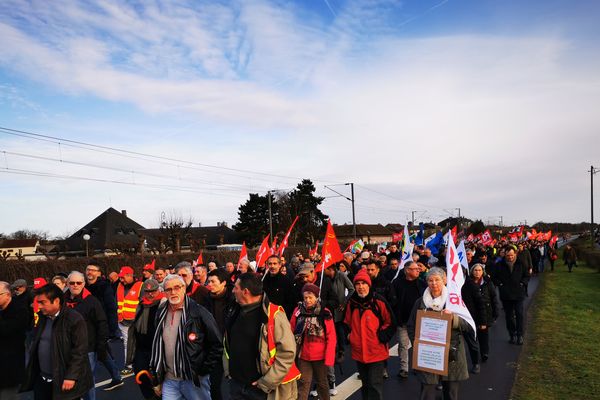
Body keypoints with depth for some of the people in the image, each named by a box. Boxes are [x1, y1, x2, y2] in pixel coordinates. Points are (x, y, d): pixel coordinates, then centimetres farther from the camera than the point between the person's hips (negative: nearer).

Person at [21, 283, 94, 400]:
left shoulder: (74, 319, -16)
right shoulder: (43, 318, 8)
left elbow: (80, 350, -18)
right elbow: (36, 345, 17)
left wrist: (71, 376, -20)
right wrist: (31, 373, 13)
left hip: (63, 381, -7)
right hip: (41, 380, 7)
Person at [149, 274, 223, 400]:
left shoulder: (199, 312, -13)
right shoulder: (161, 313, 4)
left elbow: (217, 345, -10)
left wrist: (203, 370, -9)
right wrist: (156, 369, 15)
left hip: (195, 379, -4)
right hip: (169, 380, 4)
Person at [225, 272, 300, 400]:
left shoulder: (273, 315, -18)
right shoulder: (235, 313, 5)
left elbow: (287, 352, -19)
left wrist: (266, 382, -18)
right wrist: (228, 370, 11)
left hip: (262, 389, -6)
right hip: (236, 384, 6)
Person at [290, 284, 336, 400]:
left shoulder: (325, 313, -11)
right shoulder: (298, 311, -6)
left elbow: (331, 337, -9)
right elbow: (291, 332, 2)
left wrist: (329, 358, -12)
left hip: (320, 355, -1)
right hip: (303, 355, 1)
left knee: (321, 382, 17)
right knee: (303, 383, 6)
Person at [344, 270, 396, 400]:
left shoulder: (378, 301, -13)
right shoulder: (352, 302, 0)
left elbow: (391, 323, -4)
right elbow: (347, 323, 15)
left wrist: (382, 337, -12)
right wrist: (348, 336, 3)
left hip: (376, 351, -4)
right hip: (358, 351, 4)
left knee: (375, 385, -3)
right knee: (365, 384, 19)